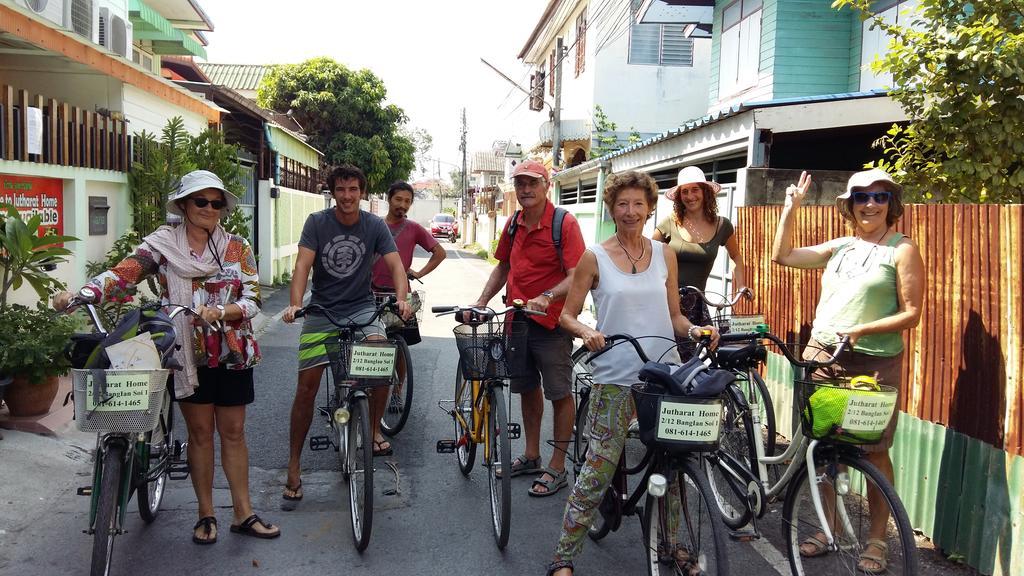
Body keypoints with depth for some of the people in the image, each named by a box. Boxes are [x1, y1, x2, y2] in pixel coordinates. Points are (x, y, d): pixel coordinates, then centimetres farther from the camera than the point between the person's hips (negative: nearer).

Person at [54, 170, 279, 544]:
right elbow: (124, 272, -17)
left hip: (232, 354, 1)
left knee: (233, 432, 8)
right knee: (200, 432, 7)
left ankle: (243, 513, 18)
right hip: (188, 355, -1)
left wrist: (220, 311, -25)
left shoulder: (237, 247, 1)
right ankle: (206, 515, 21)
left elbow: (252, 299, -6)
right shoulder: (163, 244, -2)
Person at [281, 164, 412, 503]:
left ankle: (374, 431, -4)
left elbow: (395, 264, -11)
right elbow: (303, 265, -16)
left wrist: (401, 299, -31)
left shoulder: (374, 226, -3)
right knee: (307, 387, -5)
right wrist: (295, 305, -33)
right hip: (322, 309, -1)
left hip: (361, 307, 1)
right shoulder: (317, 222, -7)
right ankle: (294, 468, 8)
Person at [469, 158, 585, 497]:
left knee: (560, 394, 2)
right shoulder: (514, 224, 9)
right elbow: (503, 267, 19)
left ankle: (557, 468, 12)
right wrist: (481, 301, 8)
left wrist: (545, 298, -33)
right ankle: (531, 456, 31)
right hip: (517, 319, 7)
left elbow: (576, 277, -18)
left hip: (552, 322, -7)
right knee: (527, 389, 17)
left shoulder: (564, 223, -12)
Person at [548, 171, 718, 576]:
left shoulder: (664, 255, 9)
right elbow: (567, 315, 2)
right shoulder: (595, 258, 0)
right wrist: (586, 332, -18)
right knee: (598, 470, -5)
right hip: (615, 378, -3)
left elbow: (674, 316, 13)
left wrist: (694, 330, -7)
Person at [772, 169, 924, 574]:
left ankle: (876, 540, 16)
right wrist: (791, 207, 7)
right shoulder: (839, 247, 11)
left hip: (873, 363, -5)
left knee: (874, 452, 2)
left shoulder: (902, 250, -3)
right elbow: (782, 255, 11)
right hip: (821, 356, 5)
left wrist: (861, 330, -20)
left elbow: (911, 313, -8)